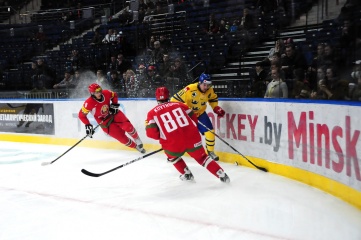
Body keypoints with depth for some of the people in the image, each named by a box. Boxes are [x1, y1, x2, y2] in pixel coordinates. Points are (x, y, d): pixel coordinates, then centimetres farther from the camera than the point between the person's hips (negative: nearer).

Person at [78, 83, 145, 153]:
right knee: (121, 136, -9)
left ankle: (137, 140, 6)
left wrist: (114, 105, -7)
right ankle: (135, 146, 12)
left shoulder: (106, 93, -15)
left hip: (113, 113, 3)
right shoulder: (89, 103, -25)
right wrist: (87, 126, -22)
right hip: (104, 122, -3)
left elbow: (114, 95, 7)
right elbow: (81, 115, -15)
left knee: (127, 126, -21)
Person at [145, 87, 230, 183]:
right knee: (202, 157, 23)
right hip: (192, 138, 2)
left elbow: (151, 132, -4)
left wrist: (161, 137, 15)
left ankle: (187, 174, 31)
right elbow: (194, 119, 17)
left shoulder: (153, 113, 8)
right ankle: (222, 175, 17)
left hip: (174, 144, -2)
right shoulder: (179, 105, 16)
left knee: (172, 156, 33)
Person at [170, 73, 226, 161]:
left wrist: (217, 108, -1)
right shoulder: (190, 89, -30)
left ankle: (210, 151, 16)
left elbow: (213, 99, 12)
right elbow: (175, 99, -27)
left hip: (200, 113, 4)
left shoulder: (210, 90, -11)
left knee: (209, 131, -4)